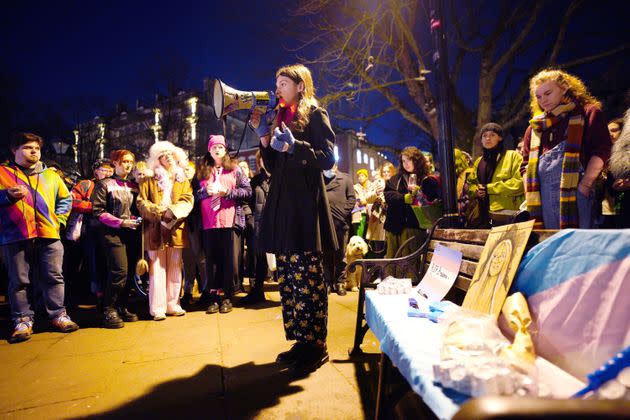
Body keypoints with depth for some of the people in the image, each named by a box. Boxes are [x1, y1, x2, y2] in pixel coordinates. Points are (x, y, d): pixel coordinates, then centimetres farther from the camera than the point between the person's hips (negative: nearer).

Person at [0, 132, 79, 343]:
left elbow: (66, 199, 21)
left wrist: (58, 219, 9)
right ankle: (23, 320, 13)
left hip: (48, 235, 2)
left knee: (53, 277, 4)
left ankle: (58, 315, 13)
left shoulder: (50, 175, 18)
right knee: (19, 281, 3)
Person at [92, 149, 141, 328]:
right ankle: (109, 310, -2)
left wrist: (136, 219, -1)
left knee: (130, 272, 5)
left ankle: (121, 307, 19)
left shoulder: (134, 186, 16)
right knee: (119, 270, -15)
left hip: (132, 233, 6)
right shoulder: (105, 184, 0)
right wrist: (121, 222, -13)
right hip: (113, 233, -6)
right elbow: (98, 211, -8)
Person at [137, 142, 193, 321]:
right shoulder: (149, 179, 11)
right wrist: (159, 211, -13)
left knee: (175, 269, 5)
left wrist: (172, 211, -13)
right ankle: (157, 308, 2)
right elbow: (141, 202, 2)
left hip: (176, 229, 2)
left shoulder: (182, 179, 17)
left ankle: (173, 304, 13)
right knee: (157, 269, -3)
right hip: (155, 229, -2)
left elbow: (187, 200, 3)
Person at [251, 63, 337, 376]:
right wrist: (263, 135, 8)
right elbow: (272, 167, 18)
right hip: (281, 204, 7)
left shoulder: (314, 115, 3)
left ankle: (316, 345, 4)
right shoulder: (279, 118, 22)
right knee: (287, 278, 7)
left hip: (305, 204, -7)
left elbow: (328, 159, -7)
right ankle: (302, 341, 18)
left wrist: (294, 146, -16)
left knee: (306, 277, -7)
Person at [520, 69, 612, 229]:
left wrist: (585, 186, -12)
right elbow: (526, 164, 21)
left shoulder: (588, 112, 11)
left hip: (573, 191, -4)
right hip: (540, 195, 4)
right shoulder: (534, 126, 24)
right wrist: (529, 192, 6)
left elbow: (602, 151, -1)